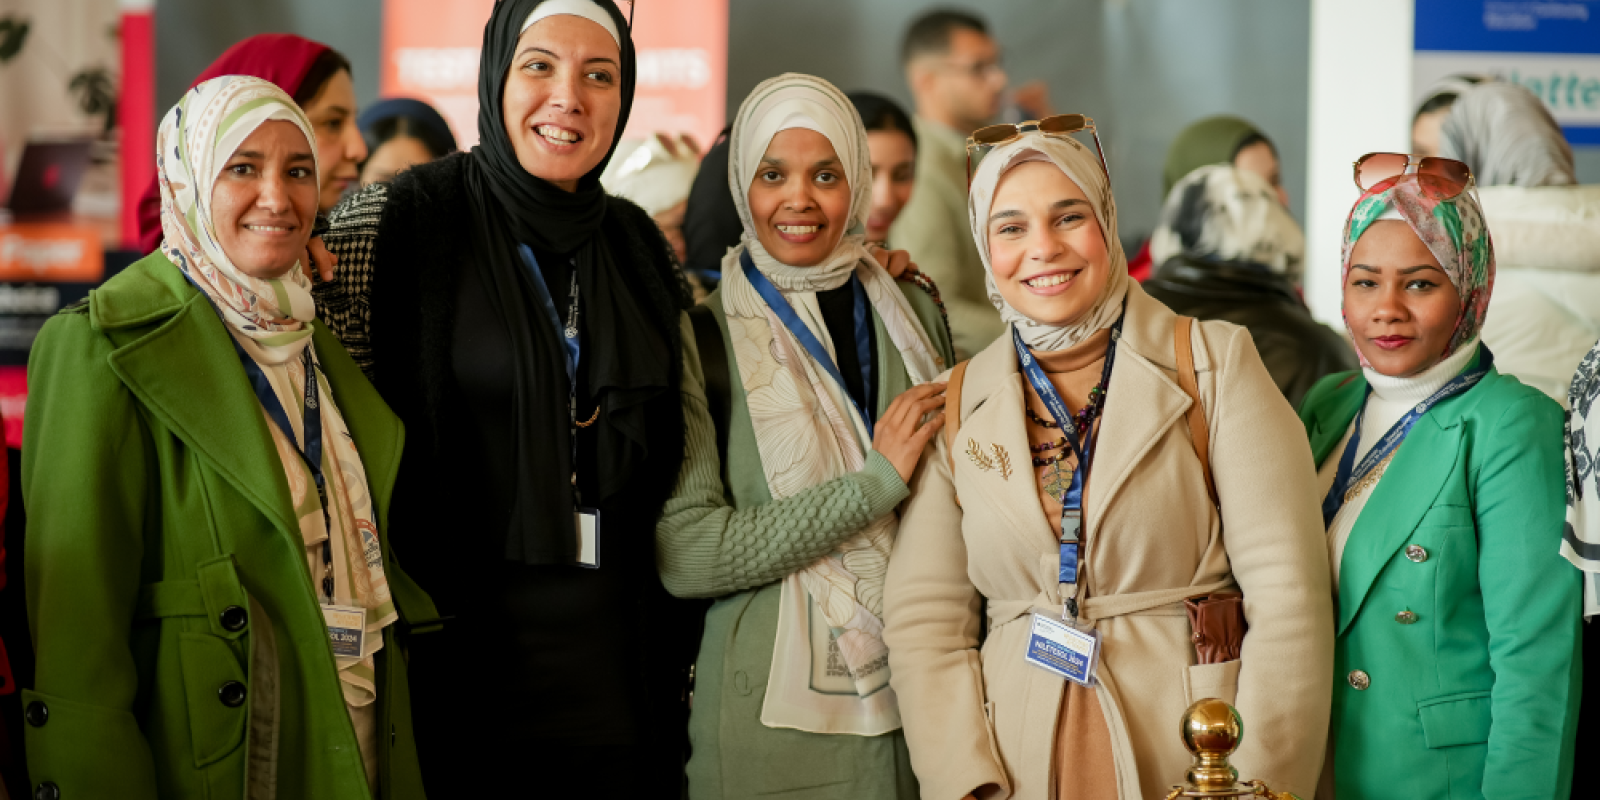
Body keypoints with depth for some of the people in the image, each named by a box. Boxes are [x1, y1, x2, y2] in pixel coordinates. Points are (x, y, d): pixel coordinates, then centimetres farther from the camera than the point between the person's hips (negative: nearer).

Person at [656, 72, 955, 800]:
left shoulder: (915, 315, 6)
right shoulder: (702, 335, -5)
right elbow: (683, 555, -15)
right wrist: (876, 481, -16)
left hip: (920, 703, 4)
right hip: (775, 715, -3)